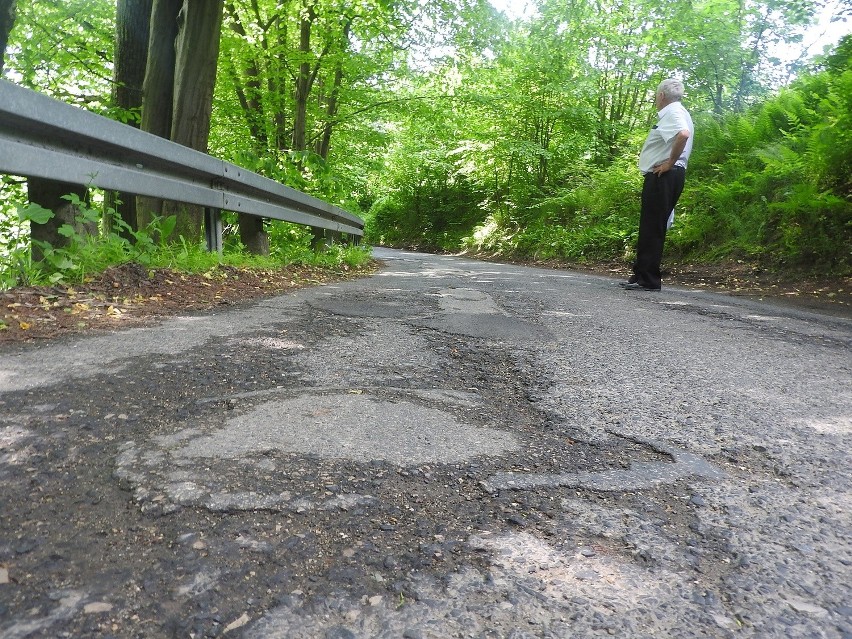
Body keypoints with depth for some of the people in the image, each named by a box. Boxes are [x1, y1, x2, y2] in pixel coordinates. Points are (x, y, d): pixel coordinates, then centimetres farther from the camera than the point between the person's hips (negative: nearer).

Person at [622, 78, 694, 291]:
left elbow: (683, 134, -30)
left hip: (663, 176, -10)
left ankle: (648, 279, -7)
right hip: (663, 177, 10)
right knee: (650, 227, 12)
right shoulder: (675, 113, 21)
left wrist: (670, 162, -21)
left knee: (652, 227, -9)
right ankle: (641, 276, 17)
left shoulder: (673, 113, -10)